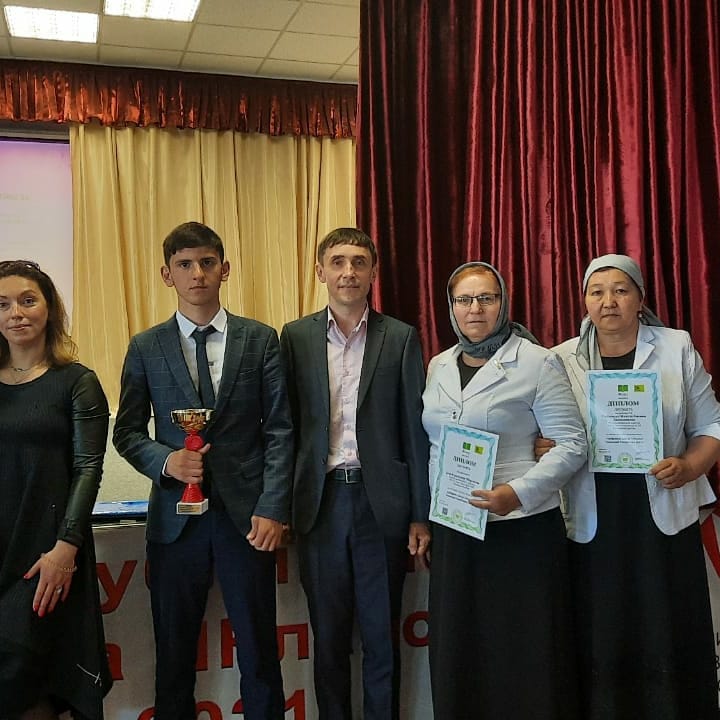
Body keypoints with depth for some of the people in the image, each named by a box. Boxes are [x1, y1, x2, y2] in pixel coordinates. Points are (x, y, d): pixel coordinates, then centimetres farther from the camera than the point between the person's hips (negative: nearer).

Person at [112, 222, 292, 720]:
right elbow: (127, 433, 9)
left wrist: (272, 509, -8)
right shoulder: (145, 348, 5)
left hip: (246, 514, -1)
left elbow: (279, 429, 0)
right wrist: (165, 461, -12)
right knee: (174, 652, 11)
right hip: (176, 516, 1)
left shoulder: (260, 340, 3)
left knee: (259, 649, 7)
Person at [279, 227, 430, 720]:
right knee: (328, 636, 13)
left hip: (381, 501, -1)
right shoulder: (296, 337, 4)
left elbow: (416, 429, 0)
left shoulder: (401, 338, 1)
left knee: (382, 635, 11)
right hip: (321, 501, 1)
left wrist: (421, 514, -2)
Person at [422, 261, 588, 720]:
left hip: (522, 529, -5)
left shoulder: (537, 362, -7)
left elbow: (572, 444, -10)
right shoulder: (439, 366, 10)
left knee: (524, 657, 4)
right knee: (459, 655, 15)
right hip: (453, 531, 6)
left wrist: (517, 493, -22)